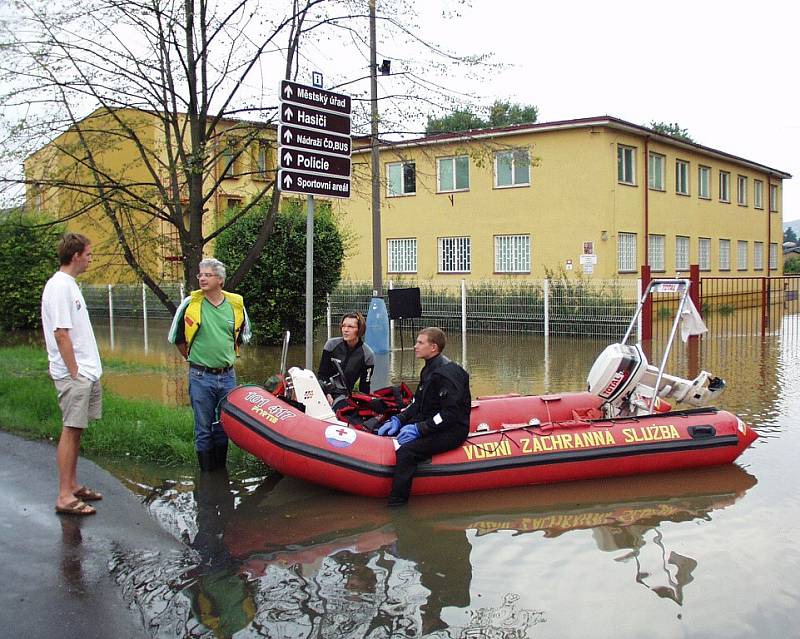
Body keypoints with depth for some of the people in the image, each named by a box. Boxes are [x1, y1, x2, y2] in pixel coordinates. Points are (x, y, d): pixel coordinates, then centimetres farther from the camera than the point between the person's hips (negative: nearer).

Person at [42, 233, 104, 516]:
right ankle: (65, 497, -1)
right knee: (71, 430, -6)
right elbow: (61, 334, -20)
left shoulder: (69, 285, 16)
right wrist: (75, 372, -18)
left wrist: (88, 371, 17)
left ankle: (73, 486, 23)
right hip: (74, 375, -10)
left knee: (76, 429, 14)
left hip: (86, 373, 10)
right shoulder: (60, 286, -16)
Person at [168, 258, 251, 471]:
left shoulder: (236, 304, 1)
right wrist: (194, 358, 9)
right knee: (203, 428, 5)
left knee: (224, 426, 12)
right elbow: (177, 338, 6)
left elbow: (243, 335, 18)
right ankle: (207, 472, 16)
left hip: (227, 376, 3)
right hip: (200, 377, -3)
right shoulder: (190, 304, -6)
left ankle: (221, 469, 25)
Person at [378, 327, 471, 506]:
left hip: (452, 430, -10)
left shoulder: (448, 372, -18)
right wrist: (398, 420, 0)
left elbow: (451, 413, -24)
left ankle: (396, 505, -25)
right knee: (387, 432, 1)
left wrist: (419, 429, -24)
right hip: (430, 423, 10)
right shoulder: (429, 370, 13)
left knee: (407, 450, -29)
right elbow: (418, 404, 16)